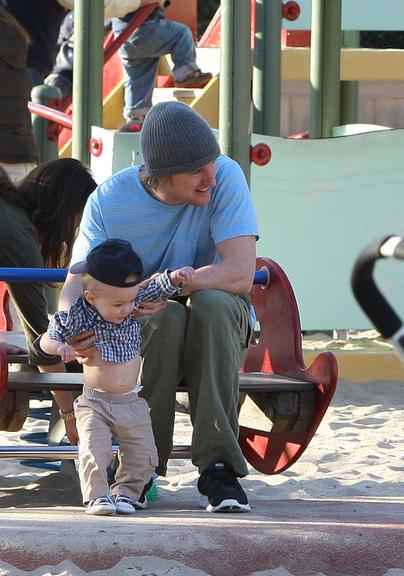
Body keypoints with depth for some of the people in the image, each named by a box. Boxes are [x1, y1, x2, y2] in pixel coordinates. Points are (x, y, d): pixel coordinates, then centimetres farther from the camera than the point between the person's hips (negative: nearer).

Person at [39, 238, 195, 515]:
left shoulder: (135, 303, -2)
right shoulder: (78, 316, -11)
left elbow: (157, 289, 9)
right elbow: (47, 339, -4)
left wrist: (174, 278, -11)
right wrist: (60, 347, -26)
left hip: (132, 402, 3)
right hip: (94, 403, -3)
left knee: (142, 453, -2)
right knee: (94, 450, -19)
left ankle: (125, 492, 11)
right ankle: (97, 497, -11)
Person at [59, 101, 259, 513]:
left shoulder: (225, 177, -17)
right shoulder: (108, 201, -11)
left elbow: (241, 274, -26)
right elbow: (76, 286, -15)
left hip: (220, 327, 0)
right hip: (142, 333, 0)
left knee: (211, 302, -34)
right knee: (168, 316, -34)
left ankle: (218, 465, -31)